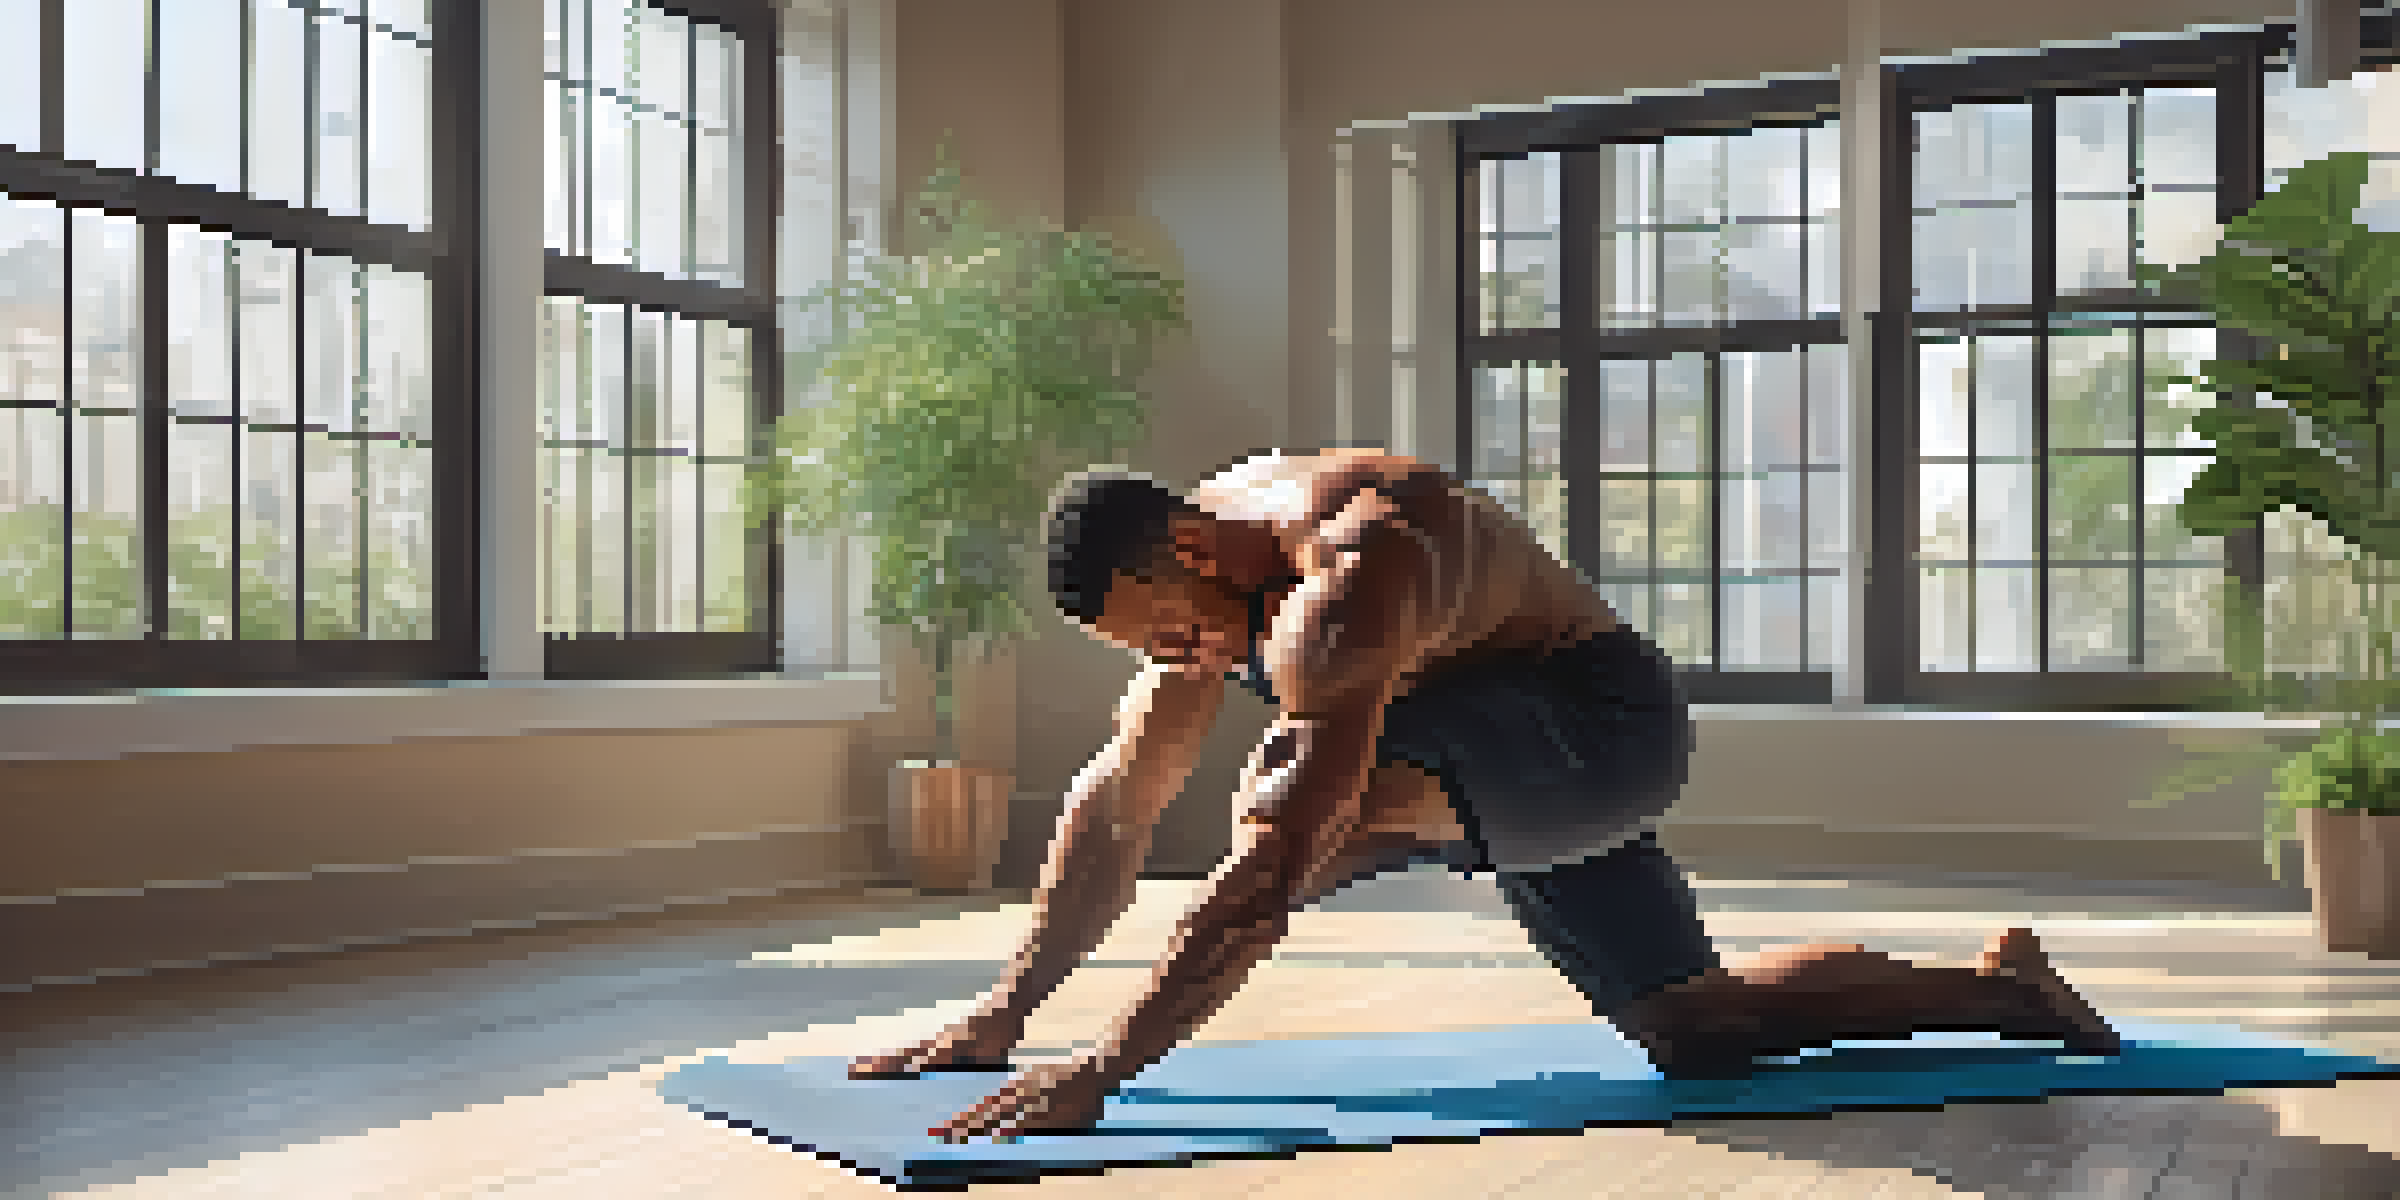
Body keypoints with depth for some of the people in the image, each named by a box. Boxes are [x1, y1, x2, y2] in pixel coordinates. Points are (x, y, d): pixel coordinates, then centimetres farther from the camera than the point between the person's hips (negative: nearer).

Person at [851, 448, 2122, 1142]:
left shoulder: (1348, 574, -34)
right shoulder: (1187, 565, -6)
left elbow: (1278, 864, -43)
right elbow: (1113, 806, -1)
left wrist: (1102, 1067, -45)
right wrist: (1002, 1011, -4)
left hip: (1608, 720, -9)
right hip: (1507, 753, 9)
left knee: (1294, 791, -33)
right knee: (1697, 1029, 17)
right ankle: (1993, 987, 34)